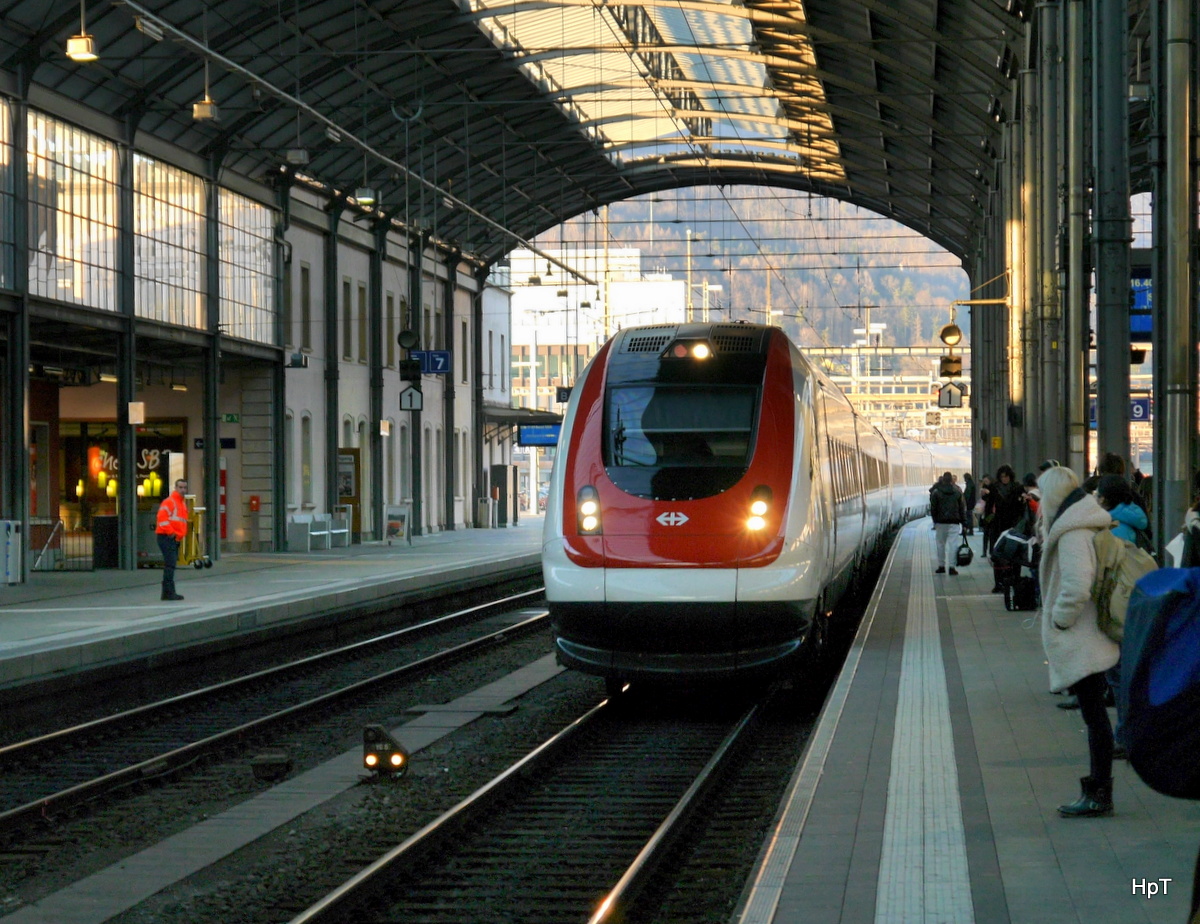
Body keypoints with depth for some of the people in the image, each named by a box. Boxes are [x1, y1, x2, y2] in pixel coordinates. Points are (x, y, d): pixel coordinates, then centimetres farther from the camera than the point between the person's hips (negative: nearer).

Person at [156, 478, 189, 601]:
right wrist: (171, 533, -19)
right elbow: (162, 519, -20)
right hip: (166, 537, -10)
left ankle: (167, 593, 15)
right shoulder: (169, 502, -10)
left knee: (170, 565, 11)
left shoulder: (183, 503, 20)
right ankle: (169, 592, -15)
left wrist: (181, 535, 14)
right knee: (170, 564, -14)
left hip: (176, 539, 10)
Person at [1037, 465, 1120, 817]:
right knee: (1094, 715, 12)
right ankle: (1097, 791, 17)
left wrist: (1059, 620, -13)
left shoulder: (1072, 533, -16)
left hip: (1081, 643, -10)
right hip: (1092, 642, 10)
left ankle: (1099, 796, -4)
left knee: (1095, 716, -6)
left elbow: (1077, 586, -26)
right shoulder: (1086, 525, 15)